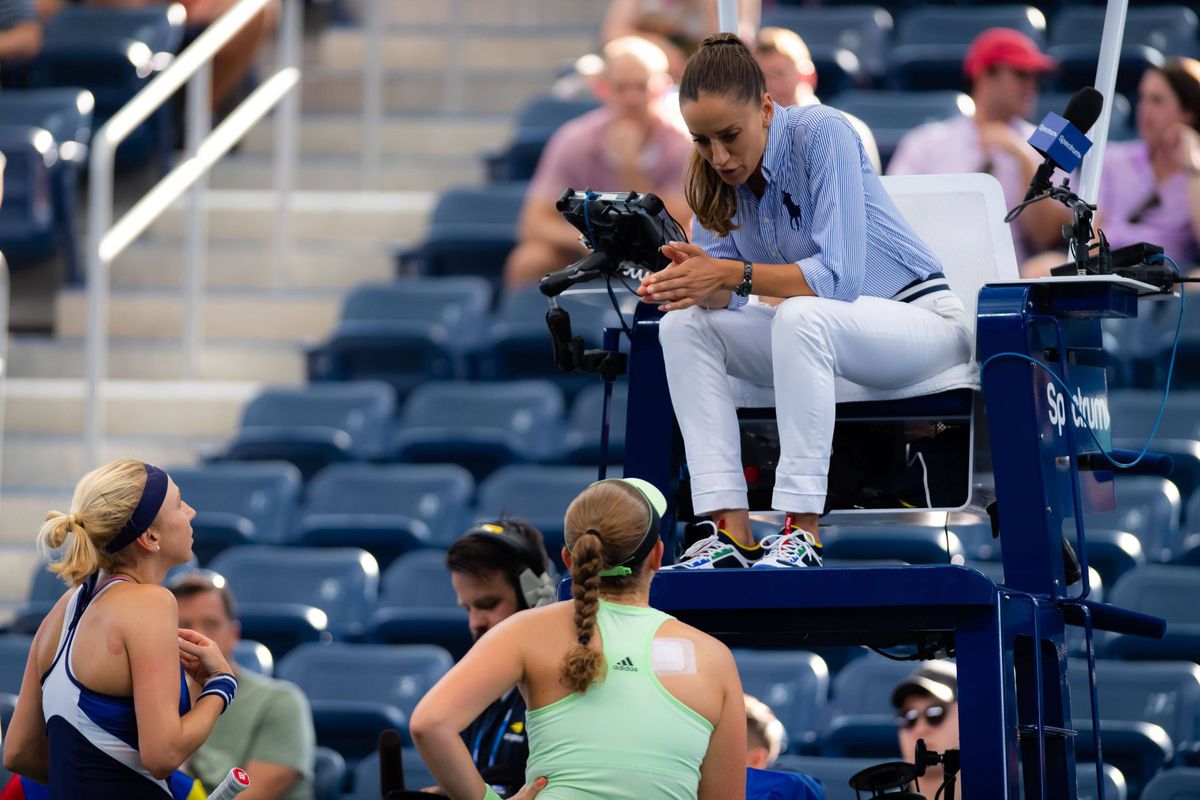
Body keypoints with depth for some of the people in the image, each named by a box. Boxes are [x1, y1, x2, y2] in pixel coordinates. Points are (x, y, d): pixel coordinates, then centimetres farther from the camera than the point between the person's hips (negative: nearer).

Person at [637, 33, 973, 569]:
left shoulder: (822, 134, -23)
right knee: (683, 323, -13)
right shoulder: (716, 169, -3)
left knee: (800, 316, -37)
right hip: (817, 336, 7)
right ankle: (732, 532, -22)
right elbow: (723, 292, -7)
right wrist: (690, 277, -29)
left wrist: (736, 273, -36)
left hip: (919, 320, -7)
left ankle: (802, 533, -36)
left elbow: (839, 277, -29)